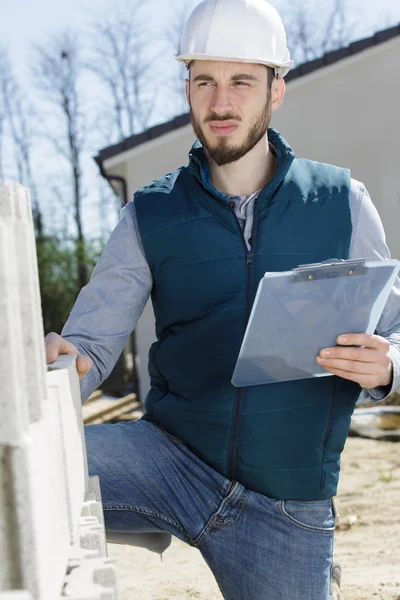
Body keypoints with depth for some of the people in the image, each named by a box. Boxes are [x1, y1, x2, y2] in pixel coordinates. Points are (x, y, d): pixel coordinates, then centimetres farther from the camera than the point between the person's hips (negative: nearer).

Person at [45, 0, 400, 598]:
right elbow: (91, 341, -1)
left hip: (290, 505, 1)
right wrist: (60, 366, -25)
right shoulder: (150, 216, 1)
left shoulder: (341, 201, 1)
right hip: (173, 456, 0)